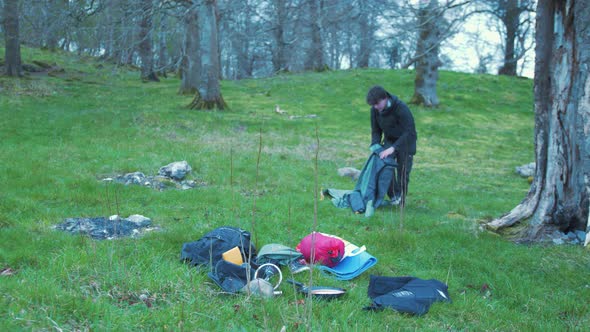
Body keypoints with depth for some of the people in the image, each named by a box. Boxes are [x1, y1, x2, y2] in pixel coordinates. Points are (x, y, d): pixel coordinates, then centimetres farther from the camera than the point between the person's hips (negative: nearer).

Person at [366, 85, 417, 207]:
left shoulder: (401, 108, -30)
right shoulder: (375, 110, -12)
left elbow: (410, 132, -32)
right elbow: (376, 130, 2)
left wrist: (393, 148, -38)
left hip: (405, 141, -4)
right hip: (389, 139, 4)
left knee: (403, 172, -3)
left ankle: (401, 200, 15)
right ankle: (394, 196, -6)